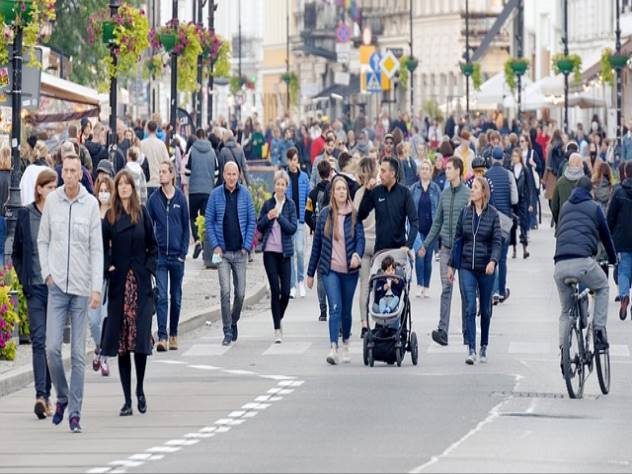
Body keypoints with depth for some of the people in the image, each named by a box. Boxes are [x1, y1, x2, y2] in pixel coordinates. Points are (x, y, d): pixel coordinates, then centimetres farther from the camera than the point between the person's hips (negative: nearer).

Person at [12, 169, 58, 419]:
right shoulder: (25, 214, 3)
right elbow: (17, 254, 11)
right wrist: (24, 281, 1)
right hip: (35, 287, -1)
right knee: (39, 339, -10)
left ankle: (46, 394, 15)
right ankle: (41, 395, -18)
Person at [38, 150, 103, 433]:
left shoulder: (91, 204, -2)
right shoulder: (52, 201, 2)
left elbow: (97, 249, -1)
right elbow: (43, 240, 11)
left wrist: (97, 288, -7)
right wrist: (47, 272, 0)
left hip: (82, 288, -1)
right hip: (57, 286, 1)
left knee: (78, 354, 1)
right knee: (52, 348, -6)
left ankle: (75, 411, 6)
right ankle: (62, 396, 17)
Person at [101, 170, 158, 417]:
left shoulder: (142, 213, 5)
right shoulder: (110, 216, 6)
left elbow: (152, 246, 10)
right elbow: (103, 248, 9)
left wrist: (149, 268, -2)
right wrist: (108, 268, -6)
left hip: (140, 284, -1)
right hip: (119, 283, 1)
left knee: (140, 337, -8)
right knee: (121, 342, 1)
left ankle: (140, 391, 11)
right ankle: (127, 399, 5)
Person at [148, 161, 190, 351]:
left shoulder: (180, 198, 2)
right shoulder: (154, 199, 2)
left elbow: (186, 227, 6)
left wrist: (184, 252, -1)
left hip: (177, 255, 1)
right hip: (160, 255, -1)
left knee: (176, 298, 10)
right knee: (161, 297, -9)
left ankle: (173, 335, 21)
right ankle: (162, 337, -13)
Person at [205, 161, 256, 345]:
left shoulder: (245, 194, 2)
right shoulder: (216, 194, -1)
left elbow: (252, 221, 5)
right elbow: (209, 221, 2)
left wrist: (246, 245, -3)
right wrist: (215, 245, -7)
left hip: (240, 252, 2)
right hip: (223, 252, -1)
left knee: (240, 293, 4)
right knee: (225, 292, -9)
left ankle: (233, 322, 27)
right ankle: (227, 332, -3)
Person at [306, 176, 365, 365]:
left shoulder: (354, 215, 2)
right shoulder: (325, 214, 4)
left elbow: (360, 238, -6)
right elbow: (317, 243, 7)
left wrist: (357, 254, -29)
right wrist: (311, 272, 9)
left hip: (349, 270, 1)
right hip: (330, 269, -1)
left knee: (346, 310, 12)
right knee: (335, 308, -15)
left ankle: (346, 344, 30)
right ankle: (333, 348, -21)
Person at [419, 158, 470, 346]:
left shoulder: (468, 195, -6)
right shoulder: (444, 194, 10)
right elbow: (437, 222, 17)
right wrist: (425, 244, 15)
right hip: (446, 247, 4)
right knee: (446, 288, -3)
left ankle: (467, 331, 12)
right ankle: (443, 330, -8)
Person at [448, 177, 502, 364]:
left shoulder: (492, 214, -3)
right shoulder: (465, 212, 5)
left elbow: (497, 241, -7)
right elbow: (458, 238, 10)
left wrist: (493, 261, -23)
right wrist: (451, 264, 10)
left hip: (486, 268, -1)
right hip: (467, 267, 1)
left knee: (485, 309, 9)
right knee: (470, 308, -9)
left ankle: (483, 347, 23)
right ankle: (471, 350, -11)